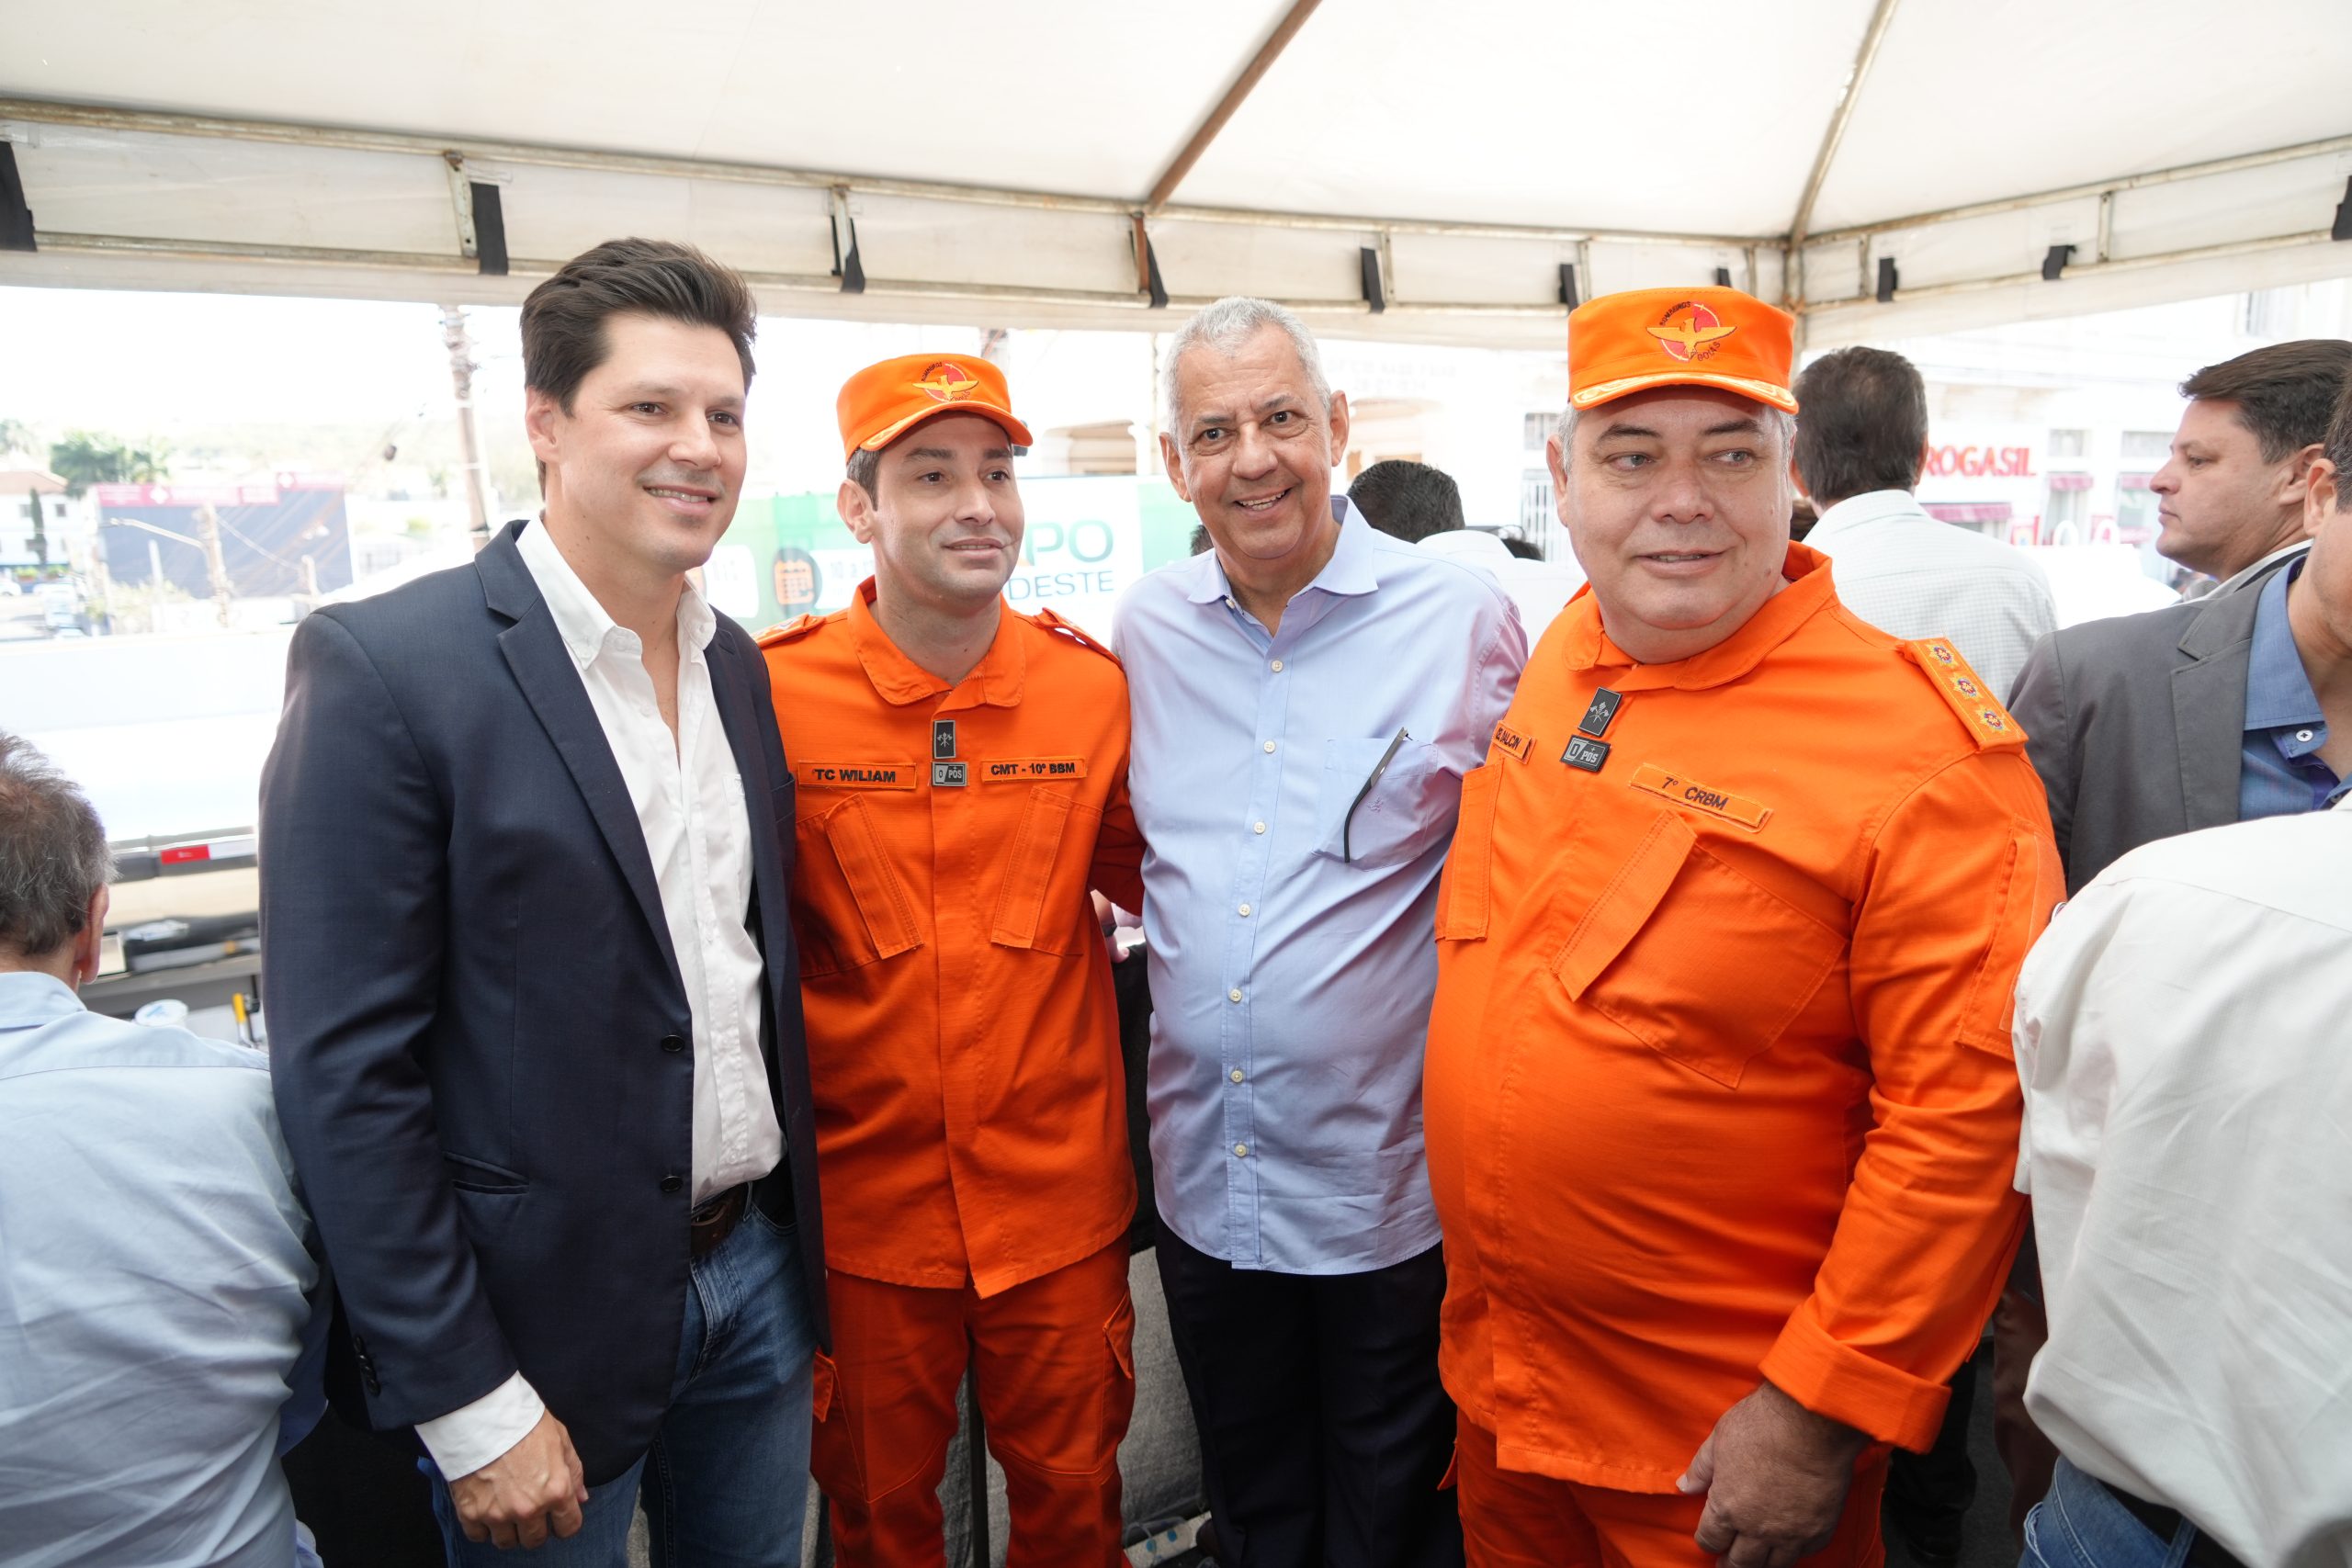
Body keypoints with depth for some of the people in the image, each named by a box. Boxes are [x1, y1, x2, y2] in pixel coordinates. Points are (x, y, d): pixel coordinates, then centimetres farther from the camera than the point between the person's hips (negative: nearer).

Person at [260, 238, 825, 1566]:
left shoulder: (738, 666, 4)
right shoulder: (379, 667, -16)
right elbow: (345, 1069, -16)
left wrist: (798, 1250, 10)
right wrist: (468, 1404, -14)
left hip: (757, 1275, 6)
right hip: (550, 1315, -5)